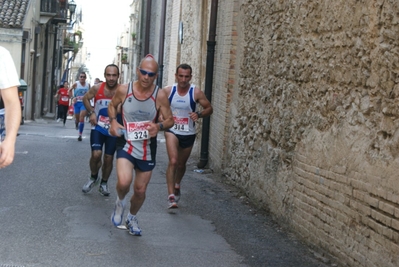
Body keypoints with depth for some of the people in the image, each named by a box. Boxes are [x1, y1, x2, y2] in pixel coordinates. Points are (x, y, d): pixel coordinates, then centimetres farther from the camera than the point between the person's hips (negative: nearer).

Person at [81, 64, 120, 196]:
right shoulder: (97, 88, -11)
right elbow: (86, 98, 8)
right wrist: (91, 112, -6)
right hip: (98, 127, 0)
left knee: (108, 158, 7)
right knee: (96, 154, -14)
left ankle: (104, 183, 29)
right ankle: (93, 177, 15)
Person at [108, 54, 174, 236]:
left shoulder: (160, 96, -12)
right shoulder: (123, 90, -10)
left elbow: (170, 120, -2)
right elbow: (112, 105, 10)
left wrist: (159, 126, -24)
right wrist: (113, 121, -10)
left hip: (147, 149, 1)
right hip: (126, 144, -1)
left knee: (140, 190, 13)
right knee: (124, 182, -26)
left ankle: (131, 217, 44)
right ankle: (120, 202, 11)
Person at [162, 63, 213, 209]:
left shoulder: (196, 92, -11)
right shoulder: (167, 91, -9)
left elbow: (209, 108, -3)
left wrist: (199, 114, -22)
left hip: (188, 134, 1)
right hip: (172, 131, -1)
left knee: (181, 164, 18)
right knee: (173, 161, -21)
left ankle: (177, 185, 49)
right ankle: (171, 196, -18)